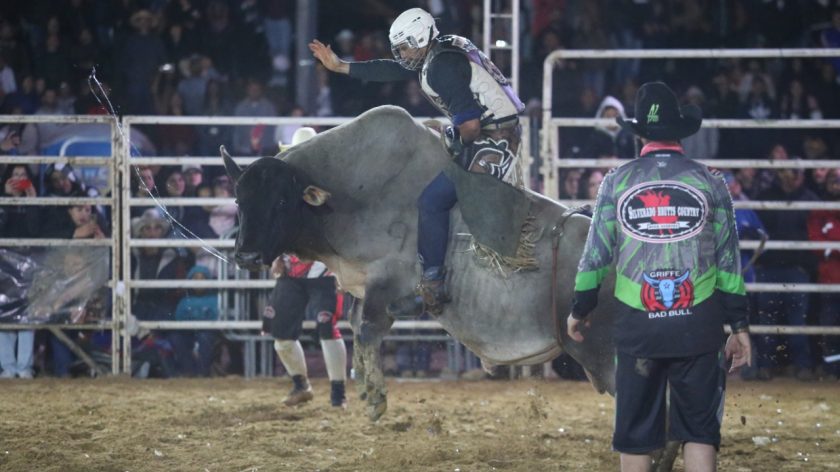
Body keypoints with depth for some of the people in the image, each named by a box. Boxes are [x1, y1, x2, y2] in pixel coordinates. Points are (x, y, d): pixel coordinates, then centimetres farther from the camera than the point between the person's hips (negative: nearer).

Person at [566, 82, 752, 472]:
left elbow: (596, 254, 3)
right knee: (699, 427, 4)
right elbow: (729, 261, 1)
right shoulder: (709, 182, 1)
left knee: (635, 430, 9)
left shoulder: (617, 181, 1)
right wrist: (739, 325, 6)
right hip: (698, 324, 0)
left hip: (637, 327, 0)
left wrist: (579, 310, 16)